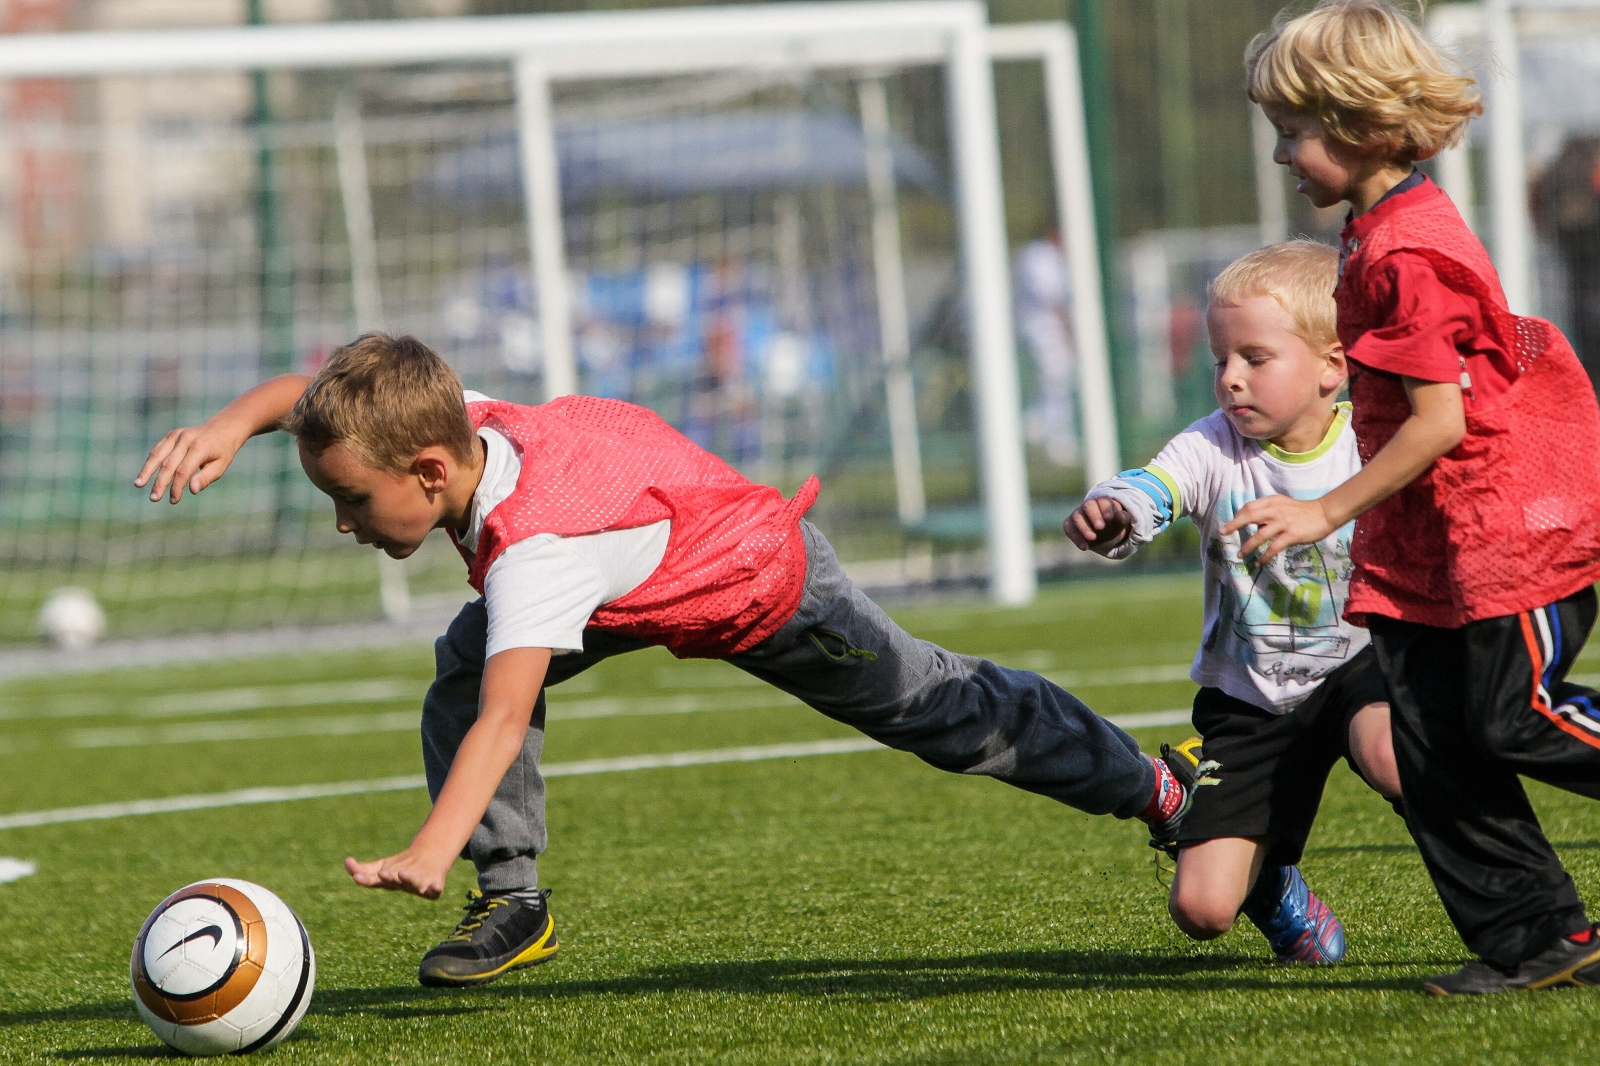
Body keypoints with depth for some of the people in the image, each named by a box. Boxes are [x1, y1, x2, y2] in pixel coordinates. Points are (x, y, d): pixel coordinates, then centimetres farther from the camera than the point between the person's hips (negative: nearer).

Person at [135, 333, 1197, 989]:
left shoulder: (535, 546, -47)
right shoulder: (452, 422, -25)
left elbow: (506, 719, -57)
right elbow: (310, 388, -8)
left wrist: (429, 852, -67)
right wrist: (233, 424, -26)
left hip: (767, 584, -7)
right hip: (662, 537, 7)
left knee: (932, 707, 12)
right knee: (463, 667, -14)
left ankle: (1154, 784, 35)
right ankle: (513, 903, -5)